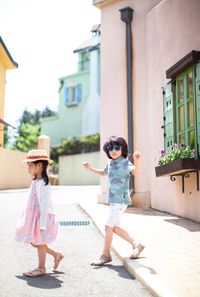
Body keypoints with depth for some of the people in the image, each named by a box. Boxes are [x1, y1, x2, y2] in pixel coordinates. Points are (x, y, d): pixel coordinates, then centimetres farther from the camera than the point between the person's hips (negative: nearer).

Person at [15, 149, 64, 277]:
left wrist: (42, 225, -23)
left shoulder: (42, 184, -21)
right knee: (34, 242, 16)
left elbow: (44, 205, -23)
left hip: (41, 218, -9)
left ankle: (41, 268, 20)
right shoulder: (36, 182, 9)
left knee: (39, 242, 4)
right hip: (34, 218, 9)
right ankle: (56, 254, 28)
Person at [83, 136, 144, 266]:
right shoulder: (110, 164, 11)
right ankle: (136, 245, 26)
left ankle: (106, 255, 10)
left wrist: (137, 161, -52)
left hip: (120, 200, -9)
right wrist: (91, 168, 23)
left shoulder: (125, 163, -14)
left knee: (108, 227, -5)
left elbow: (136, 172, -34)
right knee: (115, 228, 15)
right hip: (113, 200, 9)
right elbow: (103, 173, 32)